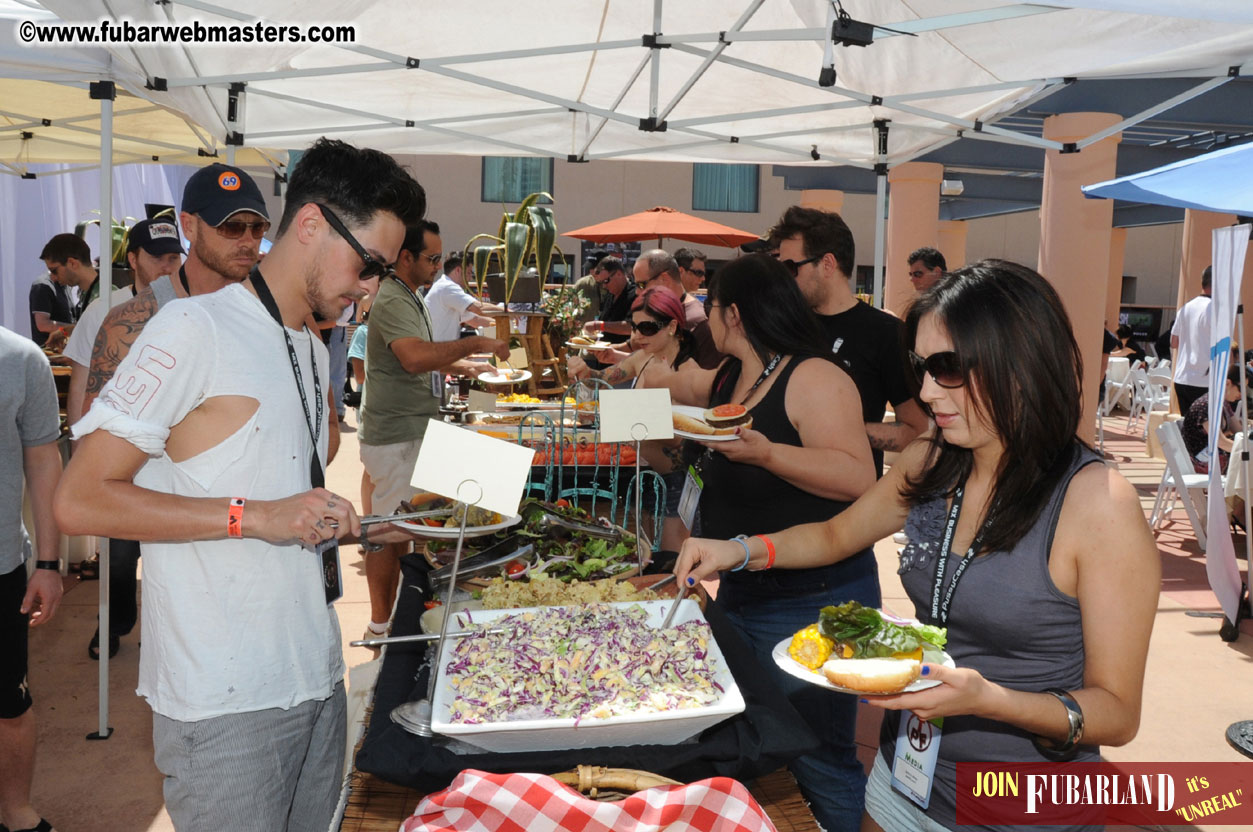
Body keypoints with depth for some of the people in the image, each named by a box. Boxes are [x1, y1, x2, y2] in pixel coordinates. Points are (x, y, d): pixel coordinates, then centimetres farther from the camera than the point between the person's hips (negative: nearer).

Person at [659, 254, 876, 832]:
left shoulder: (814, 378, -16)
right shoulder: (729, 379, 11)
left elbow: (858, 479, -26)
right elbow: (676, 389, 33)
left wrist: (764, 451, -34)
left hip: (811, 602, -9)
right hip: (739, 590, 9)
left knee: (819, 763, 0)